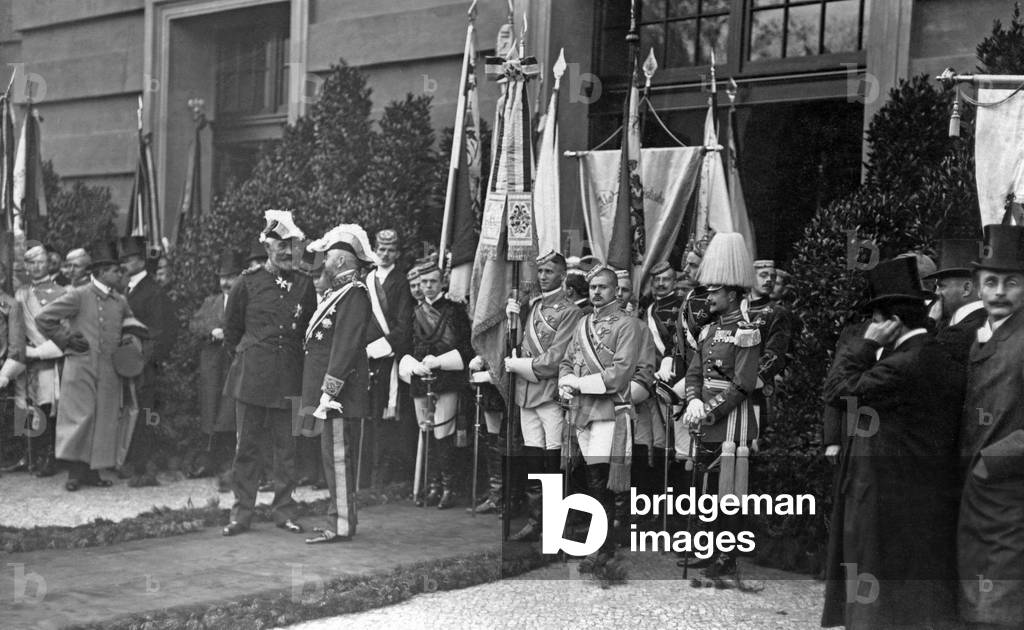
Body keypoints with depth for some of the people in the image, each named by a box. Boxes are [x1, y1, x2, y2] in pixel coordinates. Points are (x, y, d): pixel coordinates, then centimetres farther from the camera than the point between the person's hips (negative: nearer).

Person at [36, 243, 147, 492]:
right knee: (79, 418, -5)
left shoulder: (120, 302, 11)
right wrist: (66, 339, -3)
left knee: (104, 421, 4)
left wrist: (131, 337, 5)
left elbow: (131, 324, 27)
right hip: (80, 366, -5)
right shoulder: (78, 296, -4)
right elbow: (43, 318, -4)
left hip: (110, 372, 5)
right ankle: (75, 471, 2)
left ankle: (92, 471, 13)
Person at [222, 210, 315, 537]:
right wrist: (242, 357, 11)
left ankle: (283, 510, 14)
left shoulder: (304, 284, 6)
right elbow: (231, 328, 11)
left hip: (289, 377, 2)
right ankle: (241, 512, 10)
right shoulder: (248, 283, 0)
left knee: (286, 447, 4)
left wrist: (293, 357, 11)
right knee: (248, 445, 2)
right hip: (252, 376, -2)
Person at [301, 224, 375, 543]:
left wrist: (328, 393, -22)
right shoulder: (338, 292, 17)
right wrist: (322, 393, 16)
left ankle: (341, 526, -2)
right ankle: (338, 520, 19)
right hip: (333, 393, 10)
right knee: (334, 457, 12)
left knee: (338, 457, -7)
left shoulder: (354, 295, -14)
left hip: (340, 392, -10)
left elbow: (345, 347, -20)